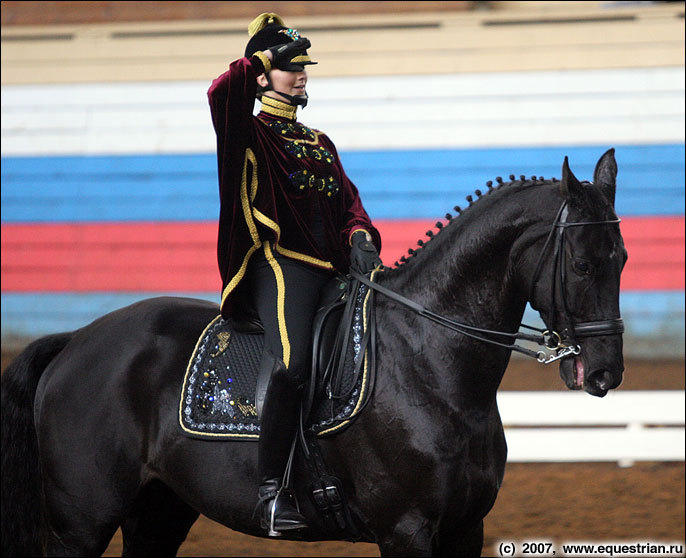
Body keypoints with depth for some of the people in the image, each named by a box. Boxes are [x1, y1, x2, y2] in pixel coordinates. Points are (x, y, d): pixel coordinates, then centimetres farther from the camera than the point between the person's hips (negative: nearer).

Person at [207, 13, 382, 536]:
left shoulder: (321, 143, 28)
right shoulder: (251, 133, 7)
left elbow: (348, 200, 22)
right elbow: (221, 94, -14)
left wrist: (360, 236, 1)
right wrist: (267, 56, -1)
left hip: (332, 266, 8)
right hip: (279, 261, -8)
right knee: (295, 359, -31)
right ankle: (271, 489, -29)